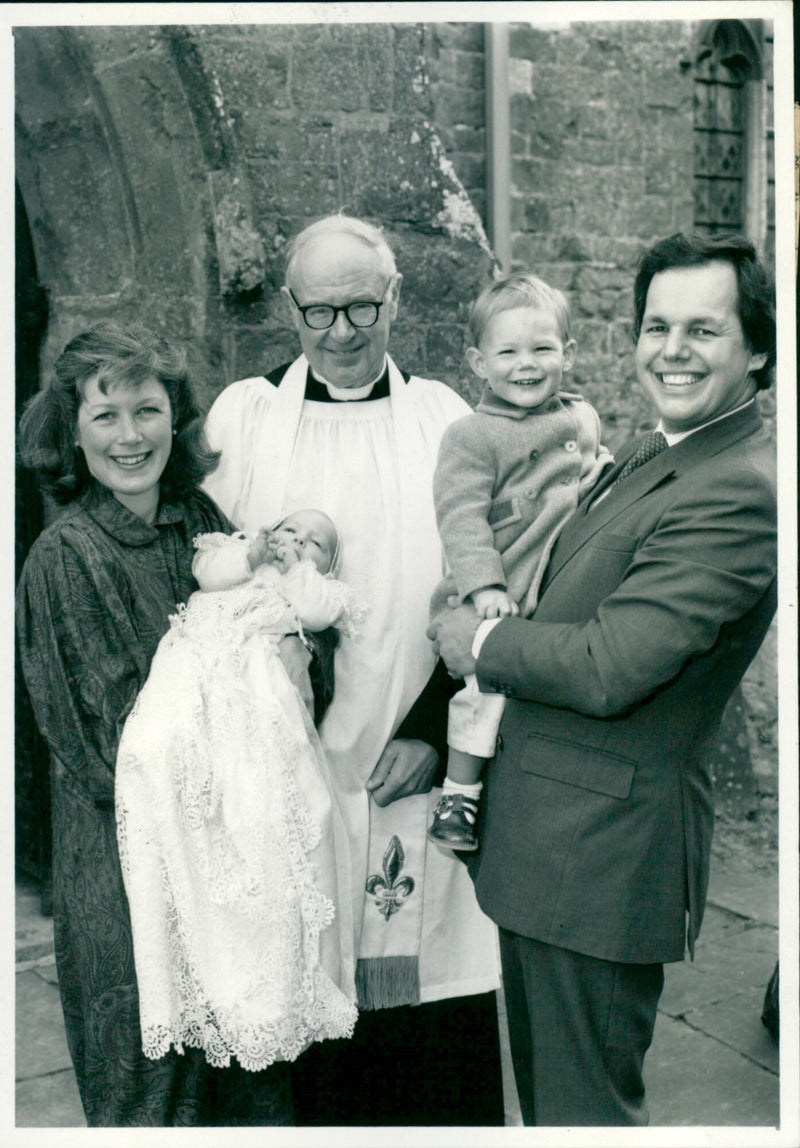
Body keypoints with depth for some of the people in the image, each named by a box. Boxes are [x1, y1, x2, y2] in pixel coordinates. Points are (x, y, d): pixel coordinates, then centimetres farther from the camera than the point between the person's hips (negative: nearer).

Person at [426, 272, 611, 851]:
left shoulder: (583, 418, 11)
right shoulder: (473, 436, -8)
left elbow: (602, 474, 28)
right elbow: (462, 515, -15)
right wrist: (483, 584, -25)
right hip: (501, 598, -6)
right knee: (486, 683, -12)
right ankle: (459, 793, 5)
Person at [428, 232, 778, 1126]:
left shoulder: (739, 496, -22)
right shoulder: (647, 457, 10)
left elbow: (607, 669, -27)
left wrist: (477, 642, -10)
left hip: (602, 847, -9)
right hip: (548, 839, 9)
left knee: (583, 1106, 8)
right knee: (543, 1086, 24)